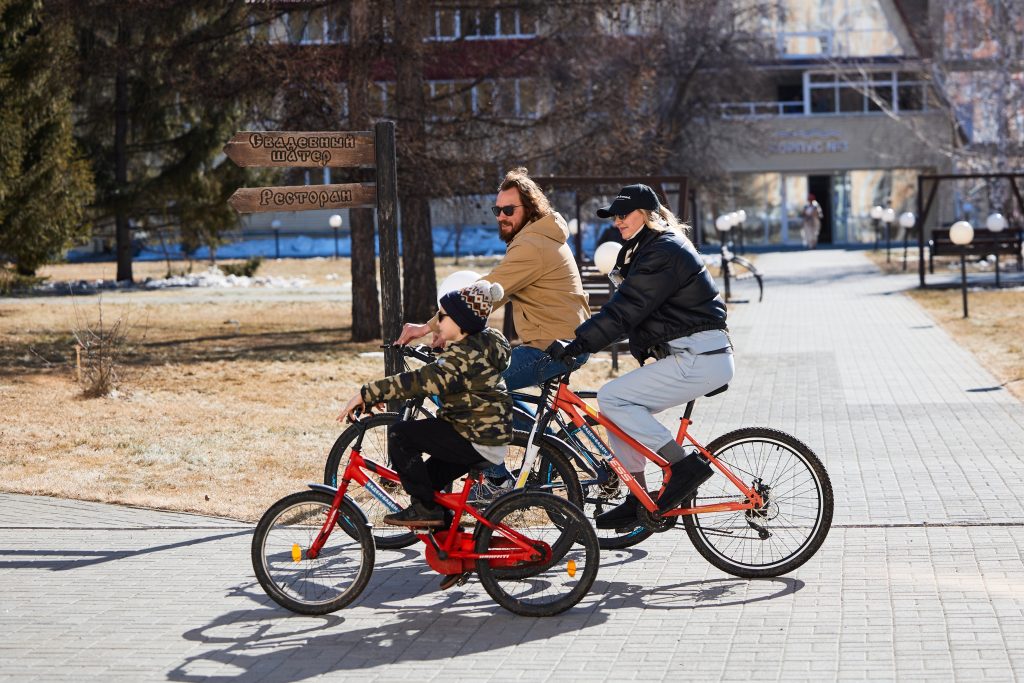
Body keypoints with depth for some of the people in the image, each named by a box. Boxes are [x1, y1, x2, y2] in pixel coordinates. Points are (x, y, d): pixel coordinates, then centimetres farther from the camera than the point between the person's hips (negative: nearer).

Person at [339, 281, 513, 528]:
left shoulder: (463, 356, -21)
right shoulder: (480, 344, 12)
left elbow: (418, 381, -30)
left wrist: (366, 393, -28)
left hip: (476, 440, -11)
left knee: (400, 434, -12)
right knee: (428, 477, 22)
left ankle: (425, 508, -5)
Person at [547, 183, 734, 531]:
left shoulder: (664, 252, -14)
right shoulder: (650, 249, 19)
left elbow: (624, 310, -21)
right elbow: (626, 309, 20)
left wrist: (575, 345, -22)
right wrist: (579, 342, 11)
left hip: (701, 360, -10)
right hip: (690, 357, 10)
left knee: (611, 397, -14)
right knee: (620, 409, 9)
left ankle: (684, 465, -13)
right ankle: (638, 500, 13)